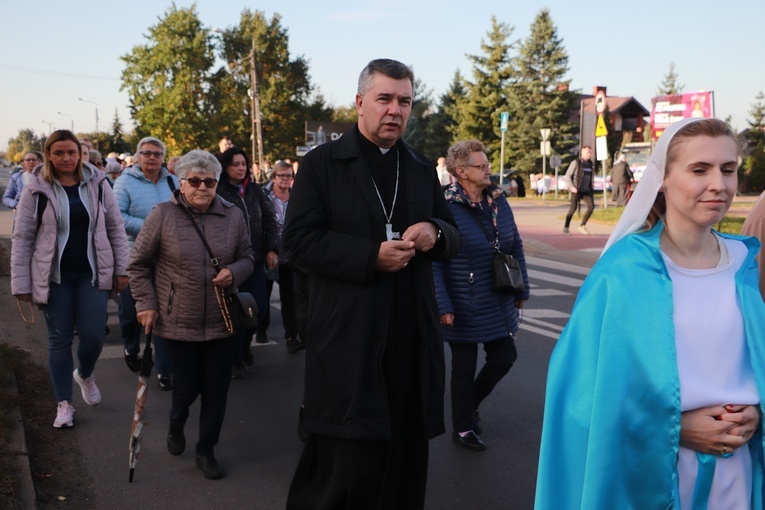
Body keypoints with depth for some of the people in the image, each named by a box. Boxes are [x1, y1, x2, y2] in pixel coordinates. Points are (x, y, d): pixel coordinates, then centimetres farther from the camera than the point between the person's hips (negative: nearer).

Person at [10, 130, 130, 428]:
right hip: (54, 277, -1)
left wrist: (121, 269, 2)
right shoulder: (37, 190, -4)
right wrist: (21, 284, -5)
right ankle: (64, 404, 20)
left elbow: (116, 228, 5)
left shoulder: (97, 184, 0)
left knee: (93, 336, -3)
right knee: (59, 339, 6)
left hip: (92, 273, 1)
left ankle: (85, 375, 31)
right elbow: (22, 239, -2)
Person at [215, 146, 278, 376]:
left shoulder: (254, 189, 9)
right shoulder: (217, 192, -7)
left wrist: (271, 249, 4)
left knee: (260, 308, 5)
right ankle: (236, 359, 19)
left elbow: (269, 218, 12)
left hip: (256, 259, 4)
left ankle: (244, 344, 34)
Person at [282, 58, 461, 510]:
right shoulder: (322, 163, 0)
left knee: (407, 460, 12)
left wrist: (435, 232, -7)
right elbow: (299, 239, -8)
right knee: (346, 464, 0)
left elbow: (453, 239, 17)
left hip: (412, 338, 5)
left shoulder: (423, 170, 15)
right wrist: (372, 256, -18)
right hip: (348, 340, -5)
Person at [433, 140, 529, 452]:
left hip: (498, 305, 6)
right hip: (465, 307, -6)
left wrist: (522, 289, 11)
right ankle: (462, 428, 27)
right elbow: (433, 262, -17)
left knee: (504, 357, 12)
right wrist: (443, 306, -20)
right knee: (464, 367, 7)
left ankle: (470, 404, 38)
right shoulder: (445, 208, -16)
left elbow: (516, 246, 12)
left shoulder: (498, 201, 3)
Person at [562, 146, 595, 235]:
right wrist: (571, 187, -17)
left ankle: (582, 226, -1)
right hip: (576, 191, -5)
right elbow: (567, 176, -7)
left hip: (587, 191, 5)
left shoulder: (591, 164, 11)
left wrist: (591, 188, 17)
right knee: (573, 208, -6)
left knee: (591, 206, -12)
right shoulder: (575, 163, -6)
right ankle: (566, 227, 11)